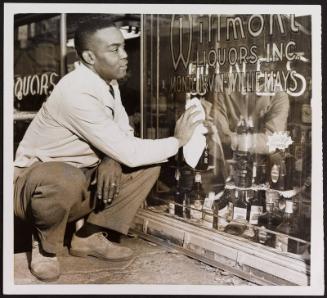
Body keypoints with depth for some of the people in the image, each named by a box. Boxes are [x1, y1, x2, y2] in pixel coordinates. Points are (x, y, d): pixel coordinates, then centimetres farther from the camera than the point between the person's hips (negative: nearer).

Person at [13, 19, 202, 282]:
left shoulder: (107, 82, -1)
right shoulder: (77, 92, -28)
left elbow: (123, 135, 6)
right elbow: (128, 153, -28)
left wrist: (111, 159, -17)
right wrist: (178, 140, -14)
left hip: (80, 178, 8)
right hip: (36, 182, -8)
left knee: (148, 166, -4)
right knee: (64, 182, -42)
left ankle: (90, 236, 3)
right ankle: (45, 246, -8)